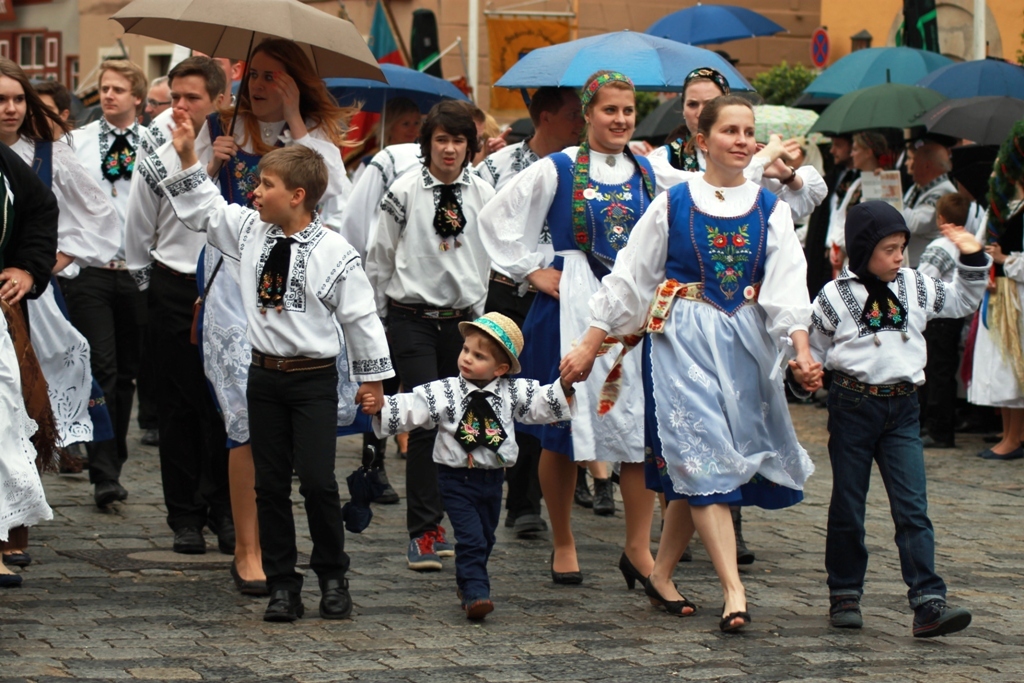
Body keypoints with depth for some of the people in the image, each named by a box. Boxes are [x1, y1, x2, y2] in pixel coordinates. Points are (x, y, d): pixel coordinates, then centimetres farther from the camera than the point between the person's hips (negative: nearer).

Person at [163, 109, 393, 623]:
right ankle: (281, 585, 13)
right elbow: (205, 211, 15)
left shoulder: (334, 252, -12)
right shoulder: (251, 231, 2)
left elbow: (360, 316, -6)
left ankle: (332, 578, 9)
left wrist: (371, 377, -1)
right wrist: (188, 159, 7)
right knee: (269, 484, 6)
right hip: (265, 376, 5)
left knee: (317, 480, -9)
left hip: (314, 380, -5)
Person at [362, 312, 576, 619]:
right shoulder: (443, 393, -9)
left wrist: (565, 386, -11)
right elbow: (409, 408, -12)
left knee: (485, 538, 17)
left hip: (493, 477, 4)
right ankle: (475, 593, -12)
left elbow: (542, 403, 4)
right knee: (471, 537, -14)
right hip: (457, 478, -4)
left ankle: (467, 581, 37)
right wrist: (380, 408, -26)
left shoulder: (512, 392, 0)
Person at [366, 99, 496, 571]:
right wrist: (375, 319, 9)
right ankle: (423, 533, -8)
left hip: (462, 321, 4)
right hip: (413, 319, -4)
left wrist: (478, 316, 14)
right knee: (425, 421, -11)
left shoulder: (483, 197, 6)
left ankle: (432, 524, 16)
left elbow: (490, 261, 13)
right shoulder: (404, 193, -3)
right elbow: (380, 259, 5)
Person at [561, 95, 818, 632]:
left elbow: (786, 285, -4)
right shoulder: (673, 204, 1)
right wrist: (589, 346, 2)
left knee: (693, 469, 6)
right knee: (703, 457, -12)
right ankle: (733, 590, -18)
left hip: (745, 341, 3)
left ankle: (661, 573, 23)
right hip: (683, 339, -3)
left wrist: (802, 348, -19)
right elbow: (628, 279, 4)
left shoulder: (770, 210, 6)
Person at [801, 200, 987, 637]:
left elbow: (962, 302, 20)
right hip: (852, 404, -2)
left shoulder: (915, 288, 6)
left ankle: (928, 602, -12)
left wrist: (972, 261, 8)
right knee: (847, 507, 7)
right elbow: (814, 348, 1)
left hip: (902, 408, 3)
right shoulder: (835, 297, -6)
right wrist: (803, 369, -19)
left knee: (913, 508, -6)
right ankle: (844, 595, 21)